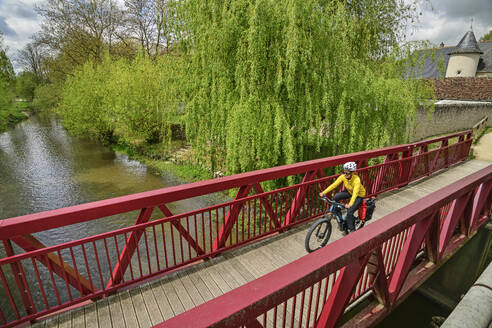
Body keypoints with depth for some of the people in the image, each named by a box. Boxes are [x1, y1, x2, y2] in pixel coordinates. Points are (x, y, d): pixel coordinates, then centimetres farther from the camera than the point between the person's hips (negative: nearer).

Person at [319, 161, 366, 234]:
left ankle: (352, 230, 1)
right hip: (349, 191, 6)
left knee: (349, 212, -20)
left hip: (359, 195, -5)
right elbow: (334, 184, -25)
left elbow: (355, 193, -46)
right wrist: (324, 192, -35)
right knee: (335, 197, -18)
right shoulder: (343, 176, -21)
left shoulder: (357, 180, -36)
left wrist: (350, 204, -60)